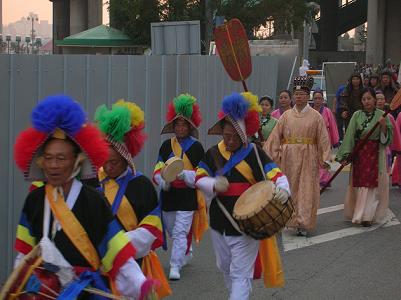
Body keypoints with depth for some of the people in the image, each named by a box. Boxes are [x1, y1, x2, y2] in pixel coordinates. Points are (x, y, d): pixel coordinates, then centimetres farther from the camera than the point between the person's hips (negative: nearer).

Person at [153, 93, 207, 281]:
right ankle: (186, 253, 44)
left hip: (187, 195, -5)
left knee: (180, 232, -9)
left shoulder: (196, 147, -5)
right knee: (172, 231, 19)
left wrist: (183, 174, -24)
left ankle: (175, 266, -6)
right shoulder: (166, 145, 6)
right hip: (168, 194, 5)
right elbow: (158, 170, 3)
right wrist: (163, 181, -17)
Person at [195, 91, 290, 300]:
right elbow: (199, 178, 4)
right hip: (218, 223, 5)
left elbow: (275, 174, -16)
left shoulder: (254, 154, -9)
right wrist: (214, 185, -18)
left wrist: (283, 189, -39)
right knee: (225, 268, 24)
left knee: (240, 273, -5)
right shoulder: (214, 153, 3)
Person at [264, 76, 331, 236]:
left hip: (308, 158, -2)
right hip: (289, 158, 2)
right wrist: (268, 155, -2)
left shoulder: (315, 116, 2)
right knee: (291, 189, 5)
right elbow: (276, 136, 4)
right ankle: (294, 220, 16)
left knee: (306, 189, -5)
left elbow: (323, 139, 0)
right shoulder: (286, 115, 7)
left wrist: (324, 158, -7)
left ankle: (303, 224, -4)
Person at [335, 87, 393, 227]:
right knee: (358, 183, 4)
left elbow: (386, 138, -1)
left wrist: (383, 126, -20)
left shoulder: (381, 115, 0)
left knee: (372, 184, -3)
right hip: (359, 154, 1)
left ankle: (368, 215, 1)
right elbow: (349, 135, -3)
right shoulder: (357, 115, 1)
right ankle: (358, 213, 16)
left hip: (375, 155, -1)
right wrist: (345, 155, -9)